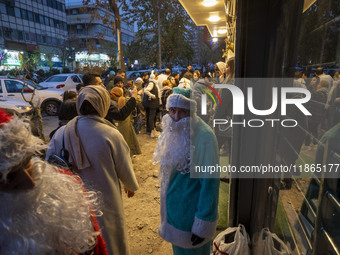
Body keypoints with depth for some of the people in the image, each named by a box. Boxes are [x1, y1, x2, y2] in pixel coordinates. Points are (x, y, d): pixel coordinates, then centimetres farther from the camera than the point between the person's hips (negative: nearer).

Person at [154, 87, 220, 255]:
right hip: (173, 204, 7)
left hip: (191, 210, -7)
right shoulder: (174, 131, -2)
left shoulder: (203, 137, -27)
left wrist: (203, 224, -21)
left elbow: (210, 182, -25)